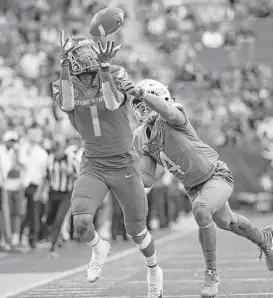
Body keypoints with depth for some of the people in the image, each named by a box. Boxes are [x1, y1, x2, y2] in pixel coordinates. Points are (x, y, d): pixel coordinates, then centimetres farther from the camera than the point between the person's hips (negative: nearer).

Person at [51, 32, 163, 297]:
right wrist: (64, 64, -28)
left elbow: (113, 104, -26)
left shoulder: (116, 77, -7)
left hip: (124, 166, -1)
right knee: (81, 221, -24)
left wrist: (105, 66, -31)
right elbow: (66, 104, -25)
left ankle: (154, 271, 41)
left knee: (136, 231, 10)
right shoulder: (67, 86, -2)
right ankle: (98, 250, 12)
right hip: (94, 166, 1)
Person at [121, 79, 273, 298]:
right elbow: (147, 180, -2)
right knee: (226, 222, 25)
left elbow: (171, 112, -53)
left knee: (200, 209, -35)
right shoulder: (141, 137, -4)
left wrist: (141, 93, -63)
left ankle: (212, 273, -20)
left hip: (216, 175, -8)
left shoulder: (171, 118, -24)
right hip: (194, 187, 8)